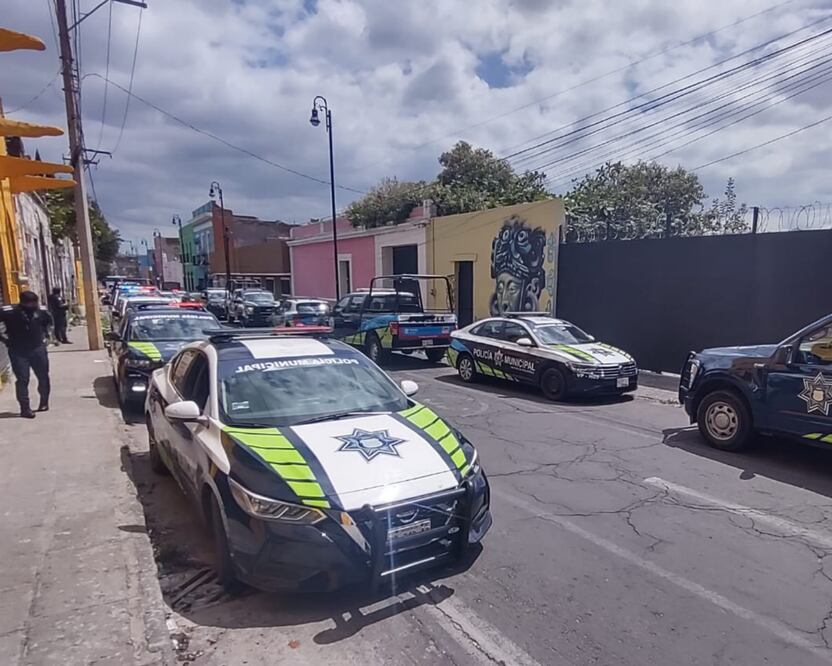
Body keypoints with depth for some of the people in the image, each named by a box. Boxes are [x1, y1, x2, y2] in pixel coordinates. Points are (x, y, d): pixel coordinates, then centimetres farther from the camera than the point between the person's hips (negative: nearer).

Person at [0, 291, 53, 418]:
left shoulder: (40, 310, -2)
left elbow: (49, 320, 20)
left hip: (38, 349, 4)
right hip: (18, 352, -4)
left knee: (43, 377, 9)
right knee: (22, 380, -4)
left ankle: (44, 402, 26)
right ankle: (25, 408, 2)